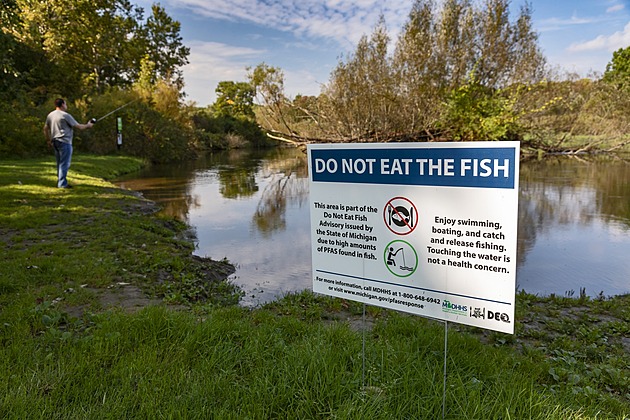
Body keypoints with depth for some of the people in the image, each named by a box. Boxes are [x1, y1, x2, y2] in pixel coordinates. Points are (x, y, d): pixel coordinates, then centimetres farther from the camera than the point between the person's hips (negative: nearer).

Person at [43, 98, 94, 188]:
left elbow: (45, 129, 18)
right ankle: (62, 183, -6)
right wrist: (88, 125, 8)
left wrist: (49, 140, 26)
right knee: (64, 163, -5)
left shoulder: (50, 115, 13)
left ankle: (60, 182, 20)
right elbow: (79, 126, -9)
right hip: (64, 142, -8)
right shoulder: (65, 115, -10)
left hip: (55, 141, 8)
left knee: (60, 163, 16)